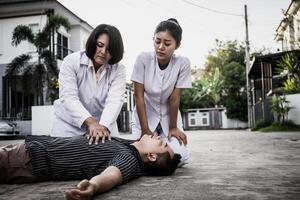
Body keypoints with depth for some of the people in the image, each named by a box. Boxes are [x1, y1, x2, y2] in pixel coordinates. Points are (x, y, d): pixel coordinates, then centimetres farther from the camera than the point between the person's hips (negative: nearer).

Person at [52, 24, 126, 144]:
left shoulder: (118, 70, -7)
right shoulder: (71, 61, -10)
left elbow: (115, 101, -21)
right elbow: (68, 97, -21)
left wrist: (103, 126, -39)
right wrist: (90, 121, -36)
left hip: (104, 125, 1)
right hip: (69, 127, 0)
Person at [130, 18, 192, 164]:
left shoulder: (183, 63, -21)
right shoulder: (143, 59, -21)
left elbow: (174, 99, -14)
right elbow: (139, 96, -17)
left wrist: (173, 127, -7)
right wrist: (145, 130, -16)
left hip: (168, 116, 0)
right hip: (145, 115, 0)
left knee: (179, 157, -15)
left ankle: (163, 140, 20)